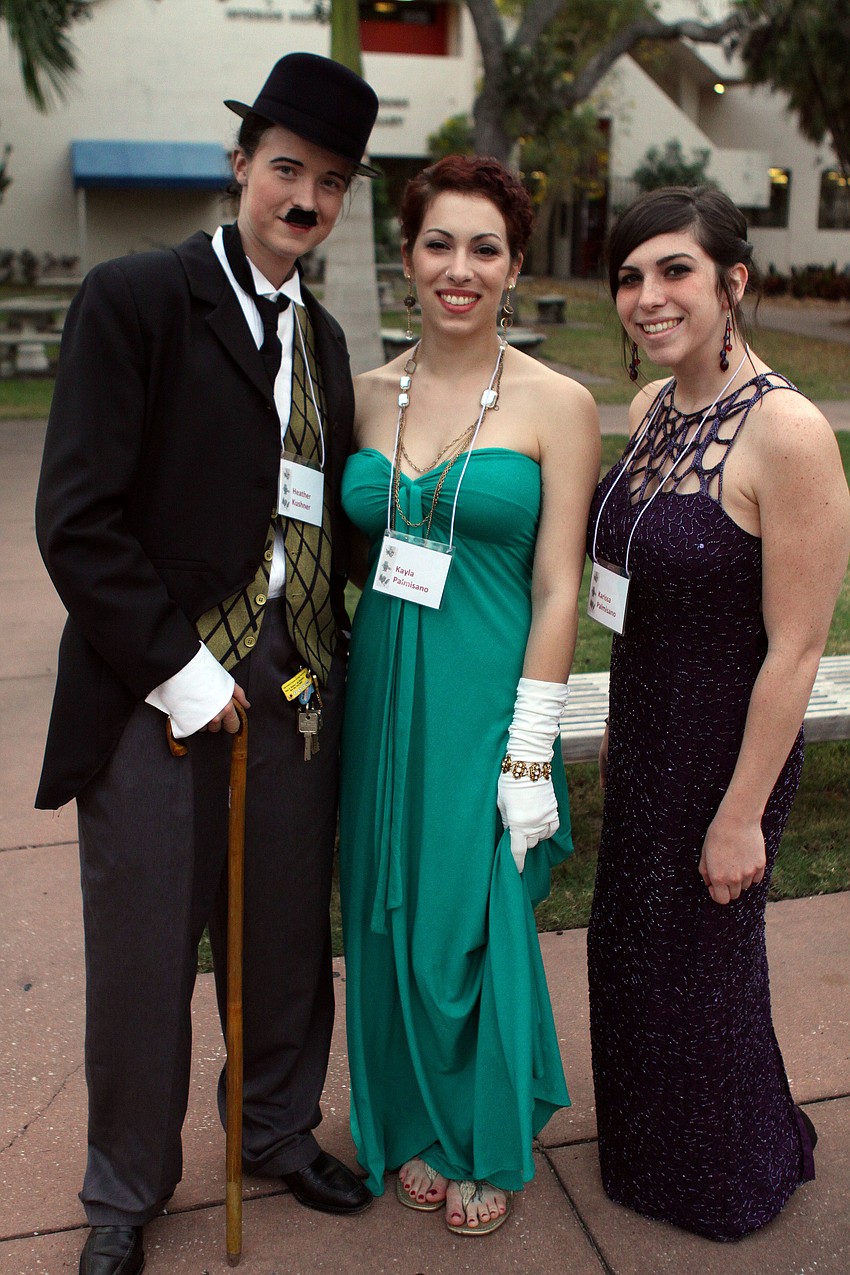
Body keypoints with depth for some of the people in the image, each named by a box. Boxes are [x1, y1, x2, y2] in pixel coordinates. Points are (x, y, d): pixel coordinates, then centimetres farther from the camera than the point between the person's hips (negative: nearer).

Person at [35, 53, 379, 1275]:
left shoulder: (322, 336, 13)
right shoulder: (133, 299, -7)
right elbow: (77, 519, -13)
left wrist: (329, 660, 6)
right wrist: (179, 669, -13)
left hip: (294, 692, 5)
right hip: (159, 692, -5)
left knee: (288, 935, 15)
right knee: (142, 955, 9)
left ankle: (281, 1130, 42)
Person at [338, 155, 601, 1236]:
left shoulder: (556, 404, -6)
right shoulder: (368, 394, 5)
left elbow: (557, 591, -9)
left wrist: (530, 753, -12)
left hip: (485, 699, -3)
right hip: (382, 692, 4)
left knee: (474, 928, 8)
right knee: (392, 921, 14)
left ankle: (486, 1144, 35)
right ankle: (415, 1127, 40)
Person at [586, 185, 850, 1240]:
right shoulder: (650, 409, 1)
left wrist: (742, 813, -17)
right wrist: (619, 732, 16)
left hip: (725, 747, -7)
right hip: (644, 731, 7)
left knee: (700, 962, 14)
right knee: (630, 948, 23)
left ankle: (727, 1182, 45)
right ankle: (649, 1152, 52)